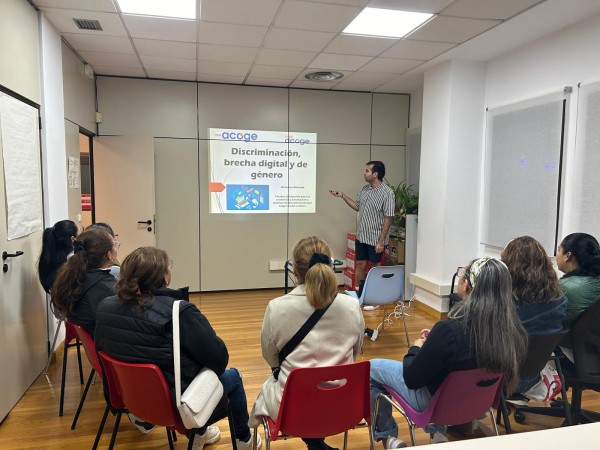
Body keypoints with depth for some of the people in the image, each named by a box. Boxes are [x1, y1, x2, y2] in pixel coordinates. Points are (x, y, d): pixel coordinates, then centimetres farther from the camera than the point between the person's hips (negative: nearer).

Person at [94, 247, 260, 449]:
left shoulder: (104, 307, -8)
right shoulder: (179, 312, -28)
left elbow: (101, 347, 9)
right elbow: (219, 358, -23)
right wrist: (210, 371, 1)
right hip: (178, 404, -6)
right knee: (233, 376, 20)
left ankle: (198, 434, 47)